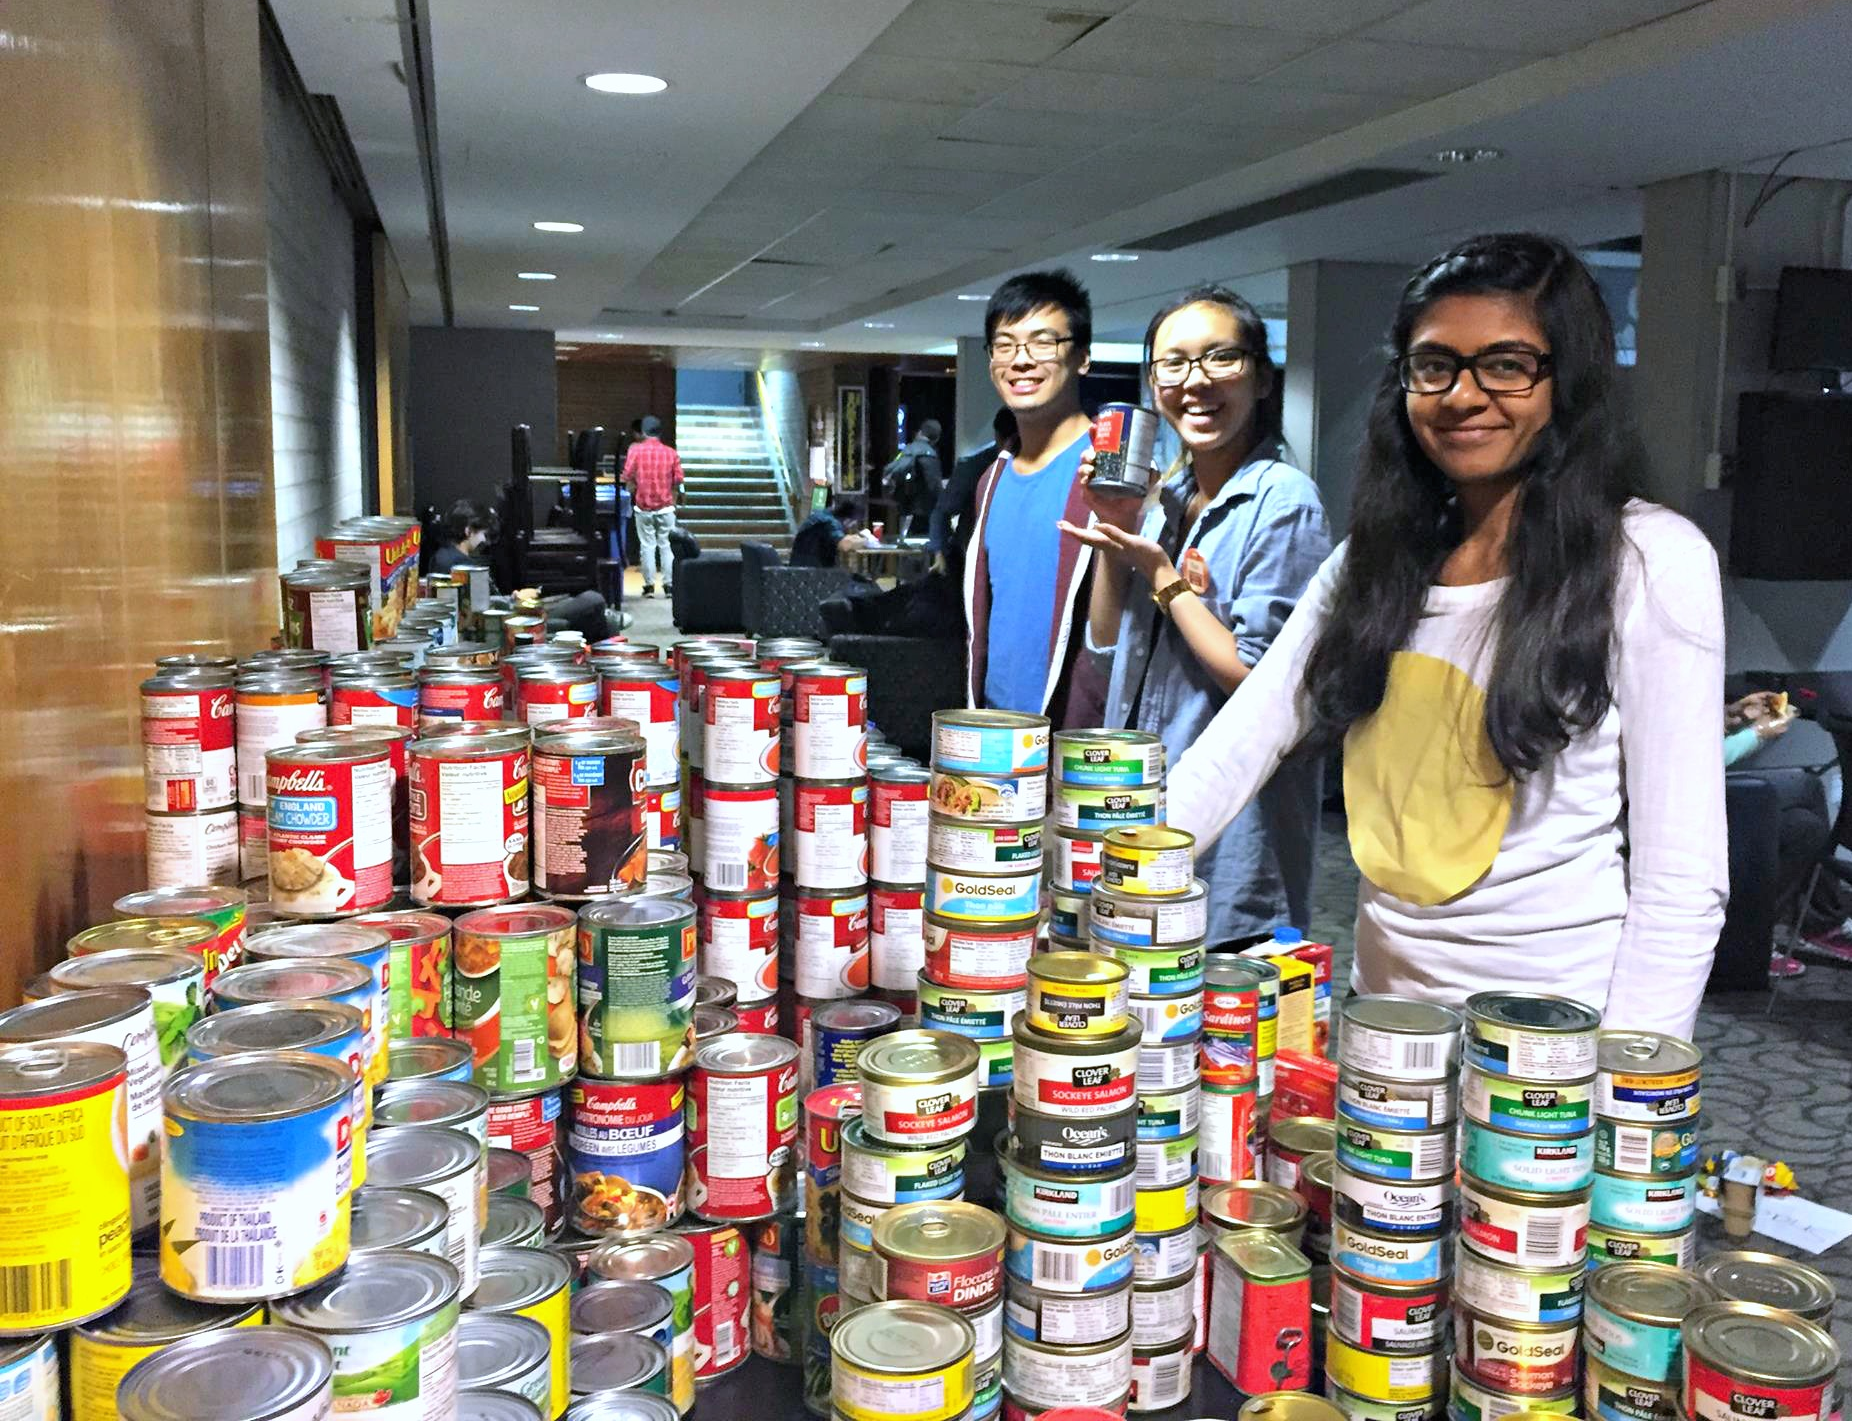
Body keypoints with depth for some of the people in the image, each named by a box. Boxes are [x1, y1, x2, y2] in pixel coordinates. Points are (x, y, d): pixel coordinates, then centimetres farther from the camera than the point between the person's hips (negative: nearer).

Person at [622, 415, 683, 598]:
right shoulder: (671, 453, -1)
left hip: (643, 508, 0)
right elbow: (678, 482, -1)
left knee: (647, 546, 6)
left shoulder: (635, 450, -4)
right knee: (666, 545, 7)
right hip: (666, 507, 0)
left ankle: (649, 586, 7)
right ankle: (668, 585, 7)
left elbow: (627, 477, -5)